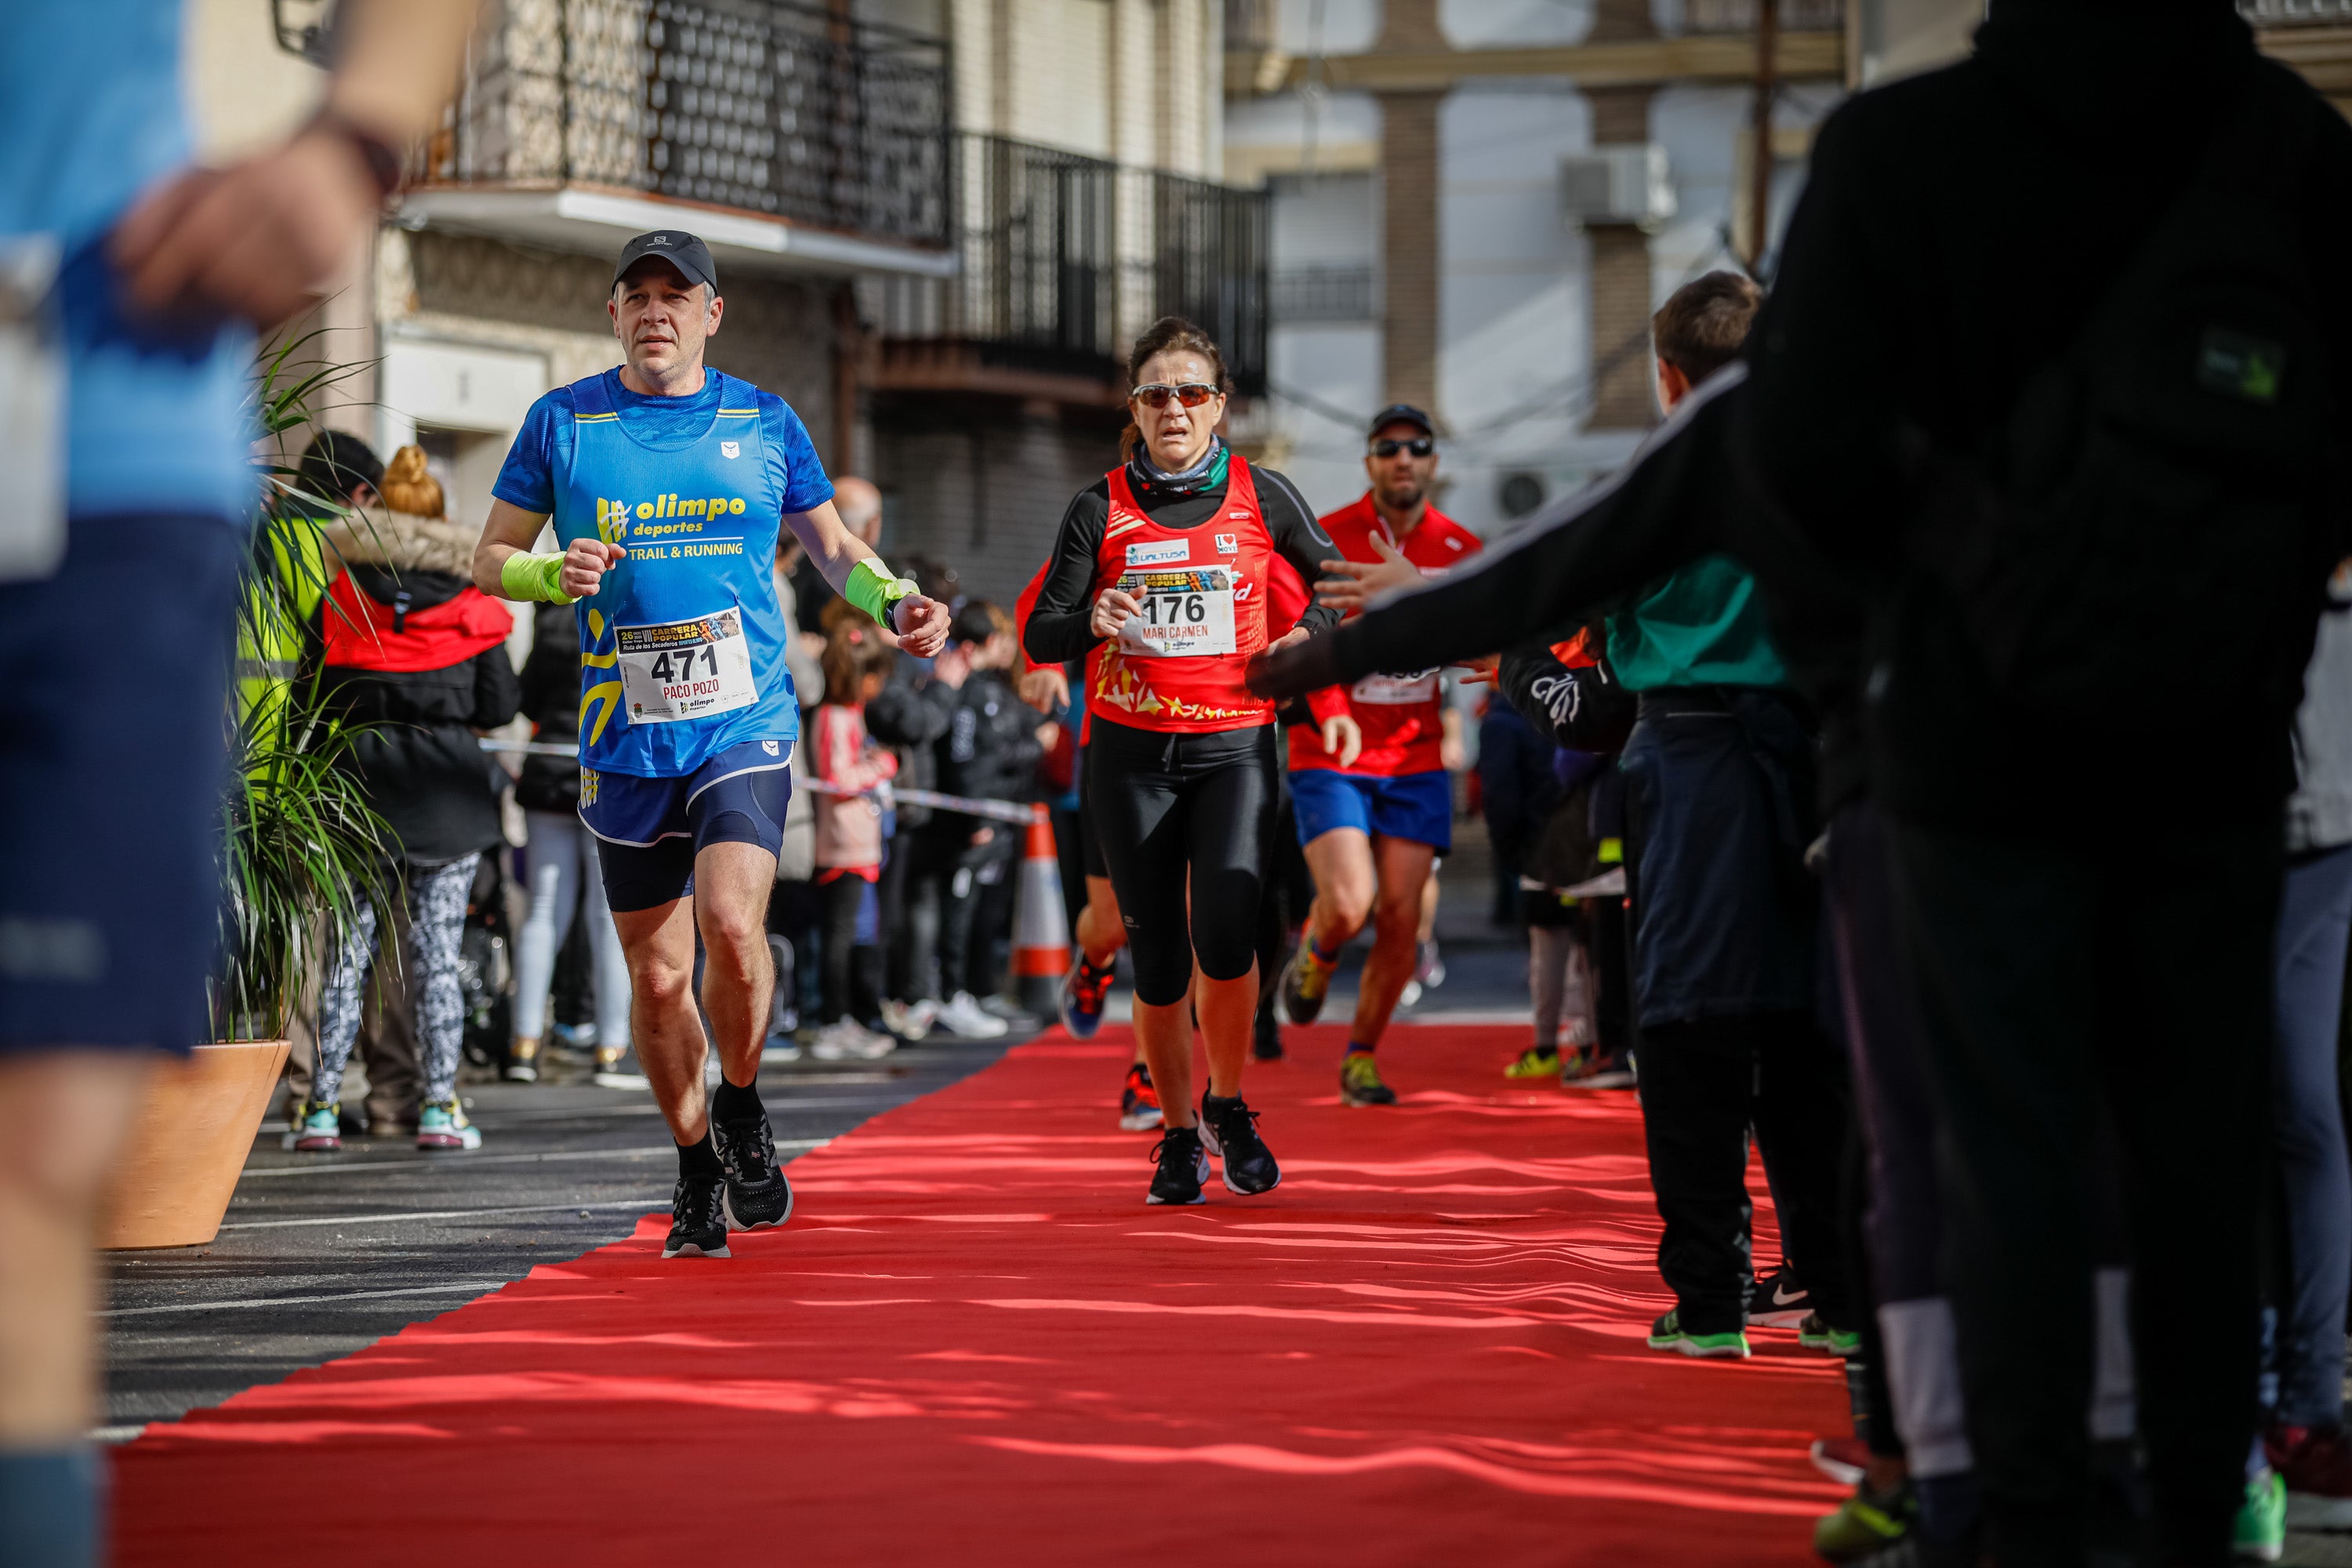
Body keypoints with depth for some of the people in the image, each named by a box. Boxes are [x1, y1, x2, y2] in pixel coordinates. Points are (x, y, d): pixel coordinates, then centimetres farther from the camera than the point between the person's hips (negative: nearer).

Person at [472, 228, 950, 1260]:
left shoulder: (765, 423, 8)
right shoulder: (561, 422, 5)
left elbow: (833, 547, 19)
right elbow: (490, 560, 9)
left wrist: (895, 604, 0)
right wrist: (556, 573, -13)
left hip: (744, 723, -1)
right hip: (624, 740, 1)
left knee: (731, 923, -23)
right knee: (658, 974, 4)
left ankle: (741, 1111, 3)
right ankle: (698, 1172, 24)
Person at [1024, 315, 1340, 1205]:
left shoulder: (1262, 497, 5)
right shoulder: (1102, 508, 4)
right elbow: (1040, 637, 1)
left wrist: (1305, 639, 0)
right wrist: (1092, 623, -20)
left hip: (1235, 744, -1)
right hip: (1132, 754, 1)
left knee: (1224, 931, -21)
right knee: (1158, 962, 0)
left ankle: (1228, 1105, 3)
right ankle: (1179, 1134, 19)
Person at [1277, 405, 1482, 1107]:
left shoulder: (1461, 550, 3)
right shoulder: (1325, 538, -6)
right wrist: (1330, 710, -28)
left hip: (1416, 759, 3)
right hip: (1331, 757, -3)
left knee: (1401, 916, -2)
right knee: (1348, 904, -17)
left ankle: (1361, 1057, 16)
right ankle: (1317, 953, 20)